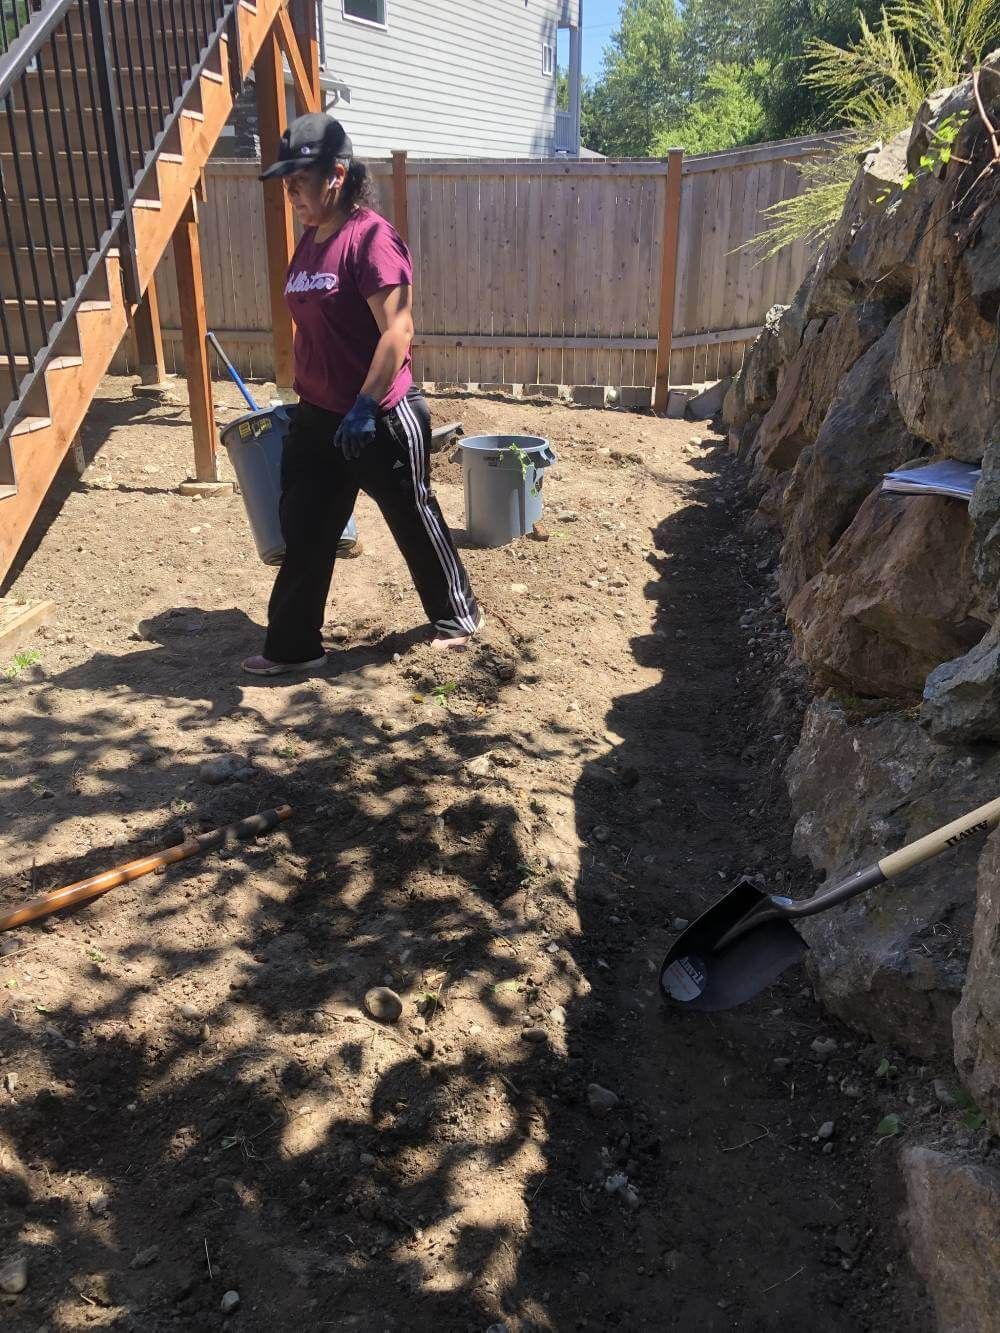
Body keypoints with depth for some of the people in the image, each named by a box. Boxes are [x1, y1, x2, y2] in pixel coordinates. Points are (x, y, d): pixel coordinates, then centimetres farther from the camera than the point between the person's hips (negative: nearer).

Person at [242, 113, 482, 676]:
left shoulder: (371, 237, -16)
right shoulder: (310, 242, 11)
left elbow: (397, 331, -22)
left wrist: (363, 408, -24)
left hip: (382, 417, -8)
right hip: (317, 418, 8)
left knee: (414, 520, 8)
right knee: (303, 530, 9)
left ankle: (459, 615, 30)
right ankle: (294, 645, 20)